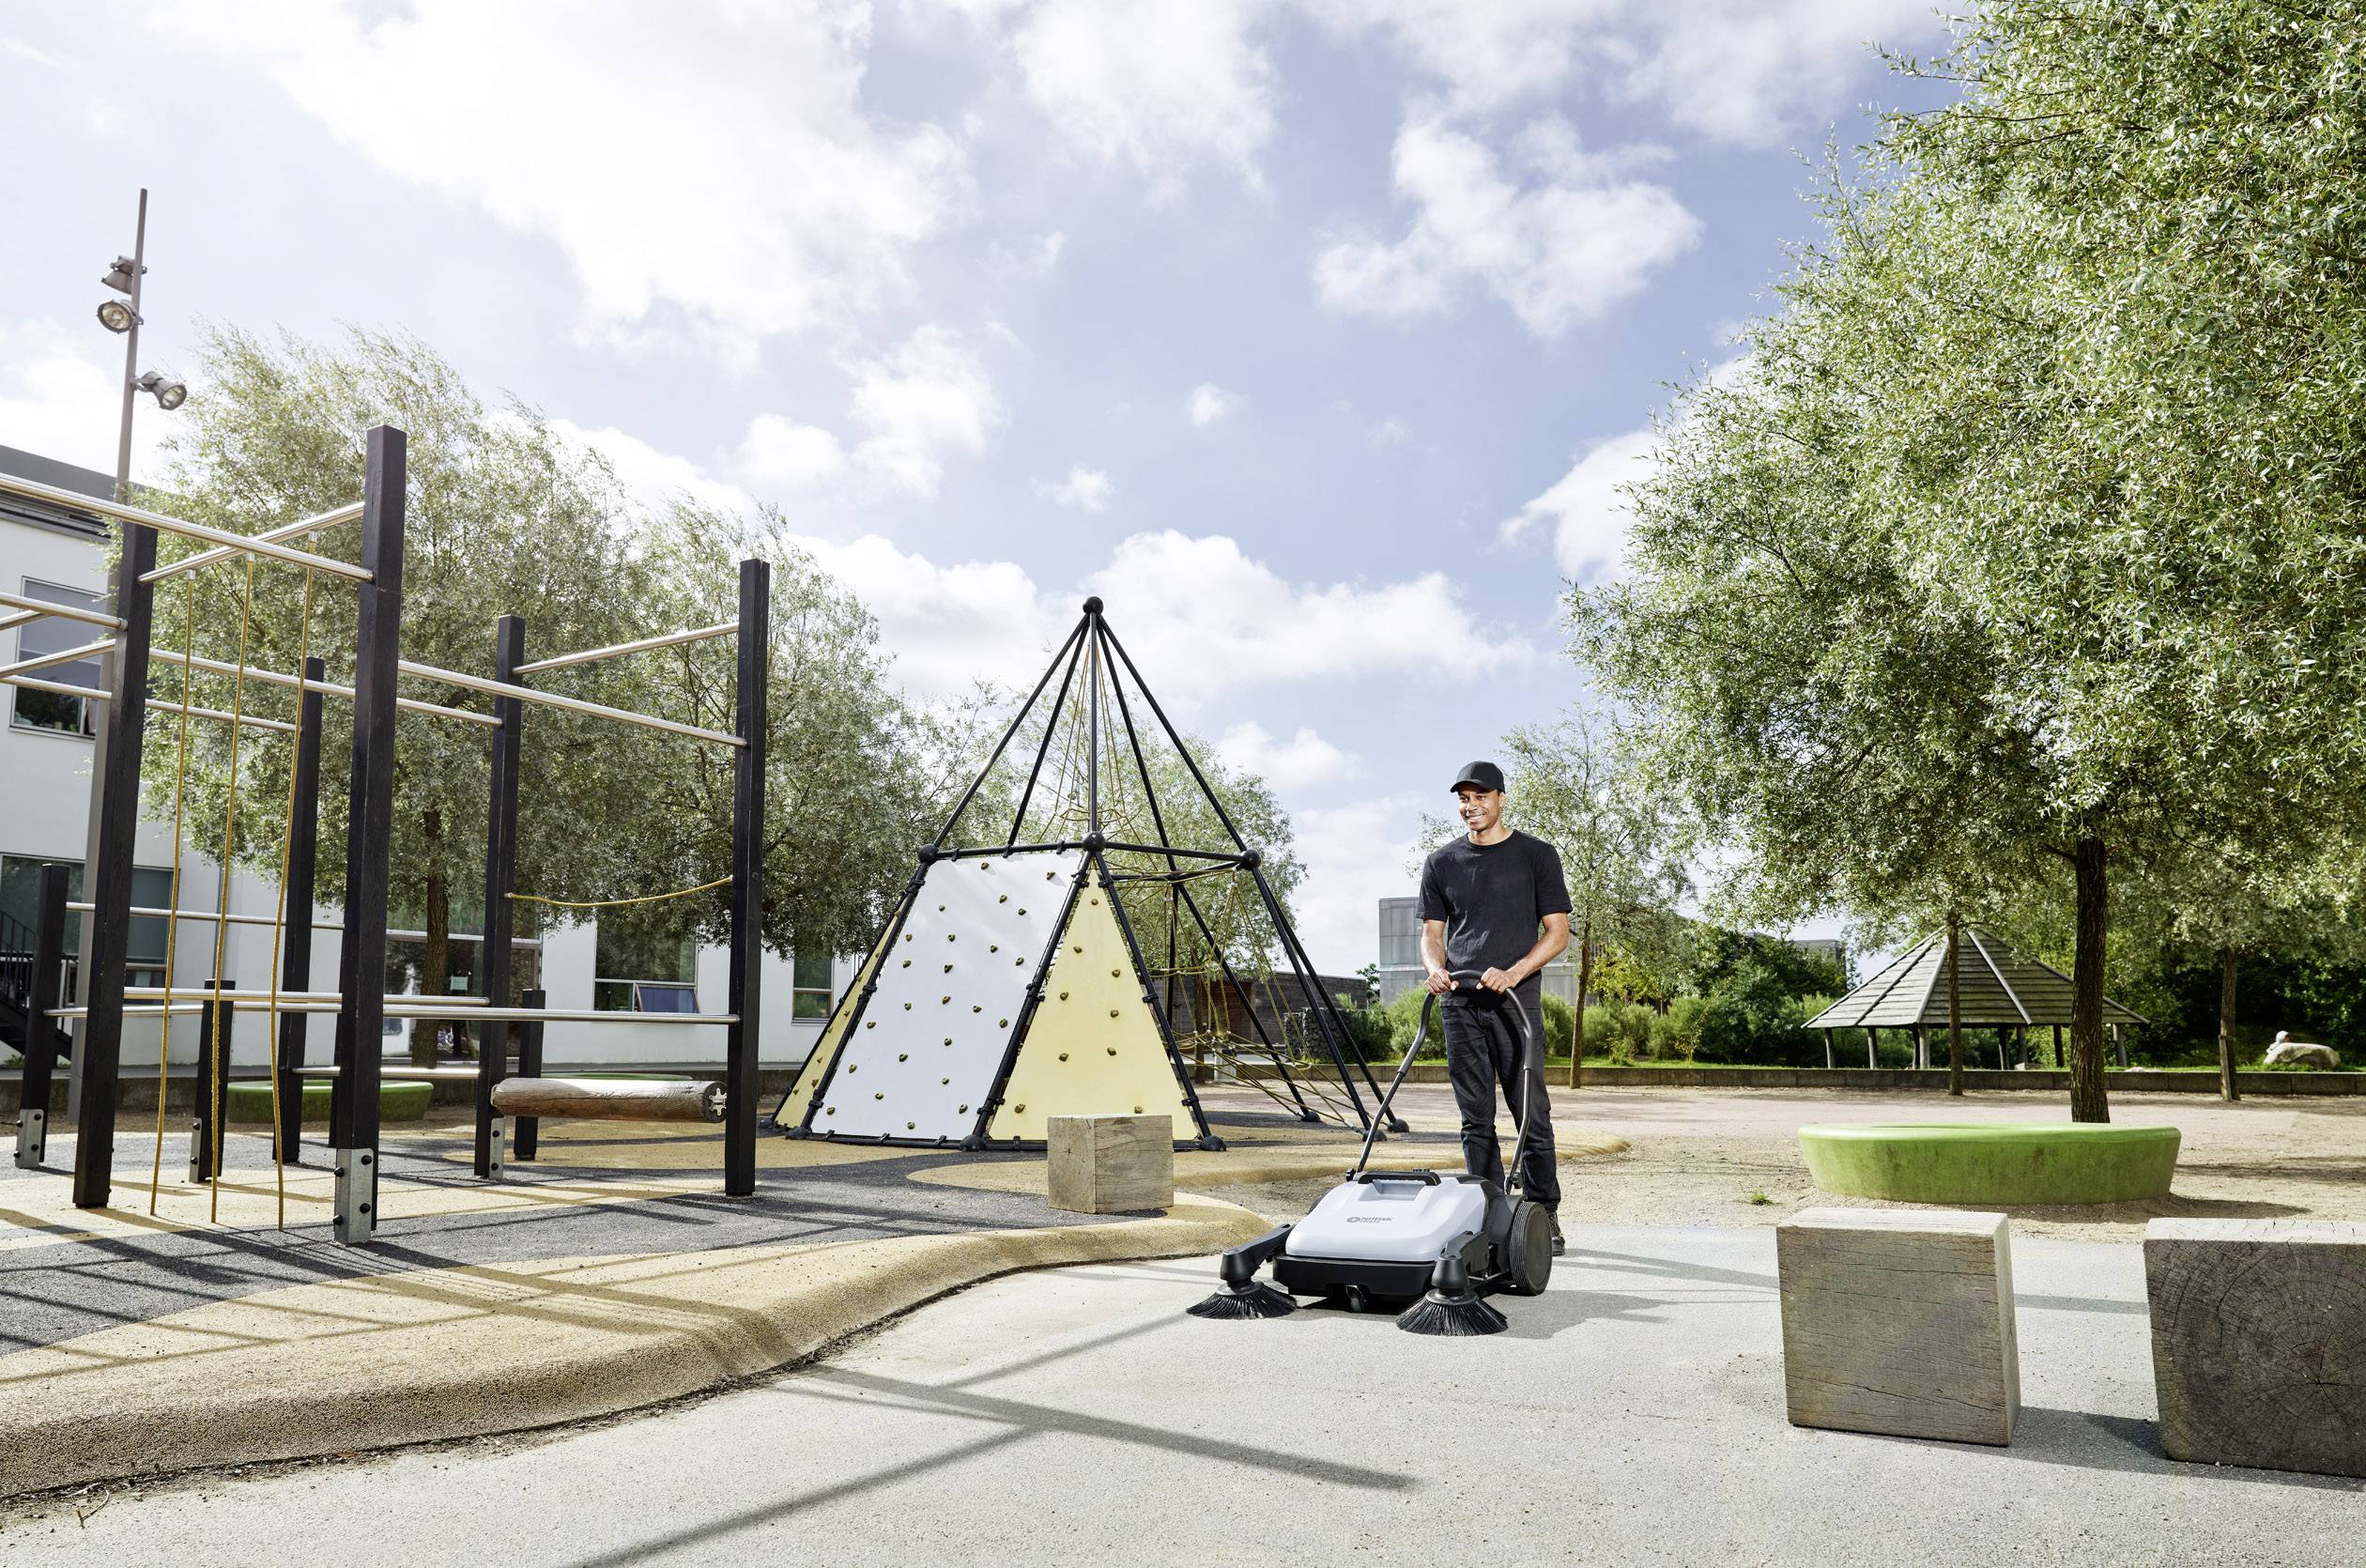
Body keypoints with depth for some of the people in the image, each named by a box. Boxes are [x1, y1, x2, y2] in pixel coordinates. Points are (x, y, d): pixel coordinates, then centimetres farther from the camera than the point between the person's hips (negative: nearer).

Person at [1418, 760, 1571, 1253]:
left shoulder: (1537, 856, 4)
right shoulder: (1441, 862, 12)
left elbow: (1557, 932, 1)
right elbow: (1432, 933, 14)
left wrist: (1512, 972, -14)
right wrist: (1436, 968, -8)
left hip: (1516, 1003, -3)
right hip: (1459, 1005, 3)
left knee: (1532, 1115, -2)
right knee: (1475, 1120, 4)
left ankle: (1544, 1214, 10)